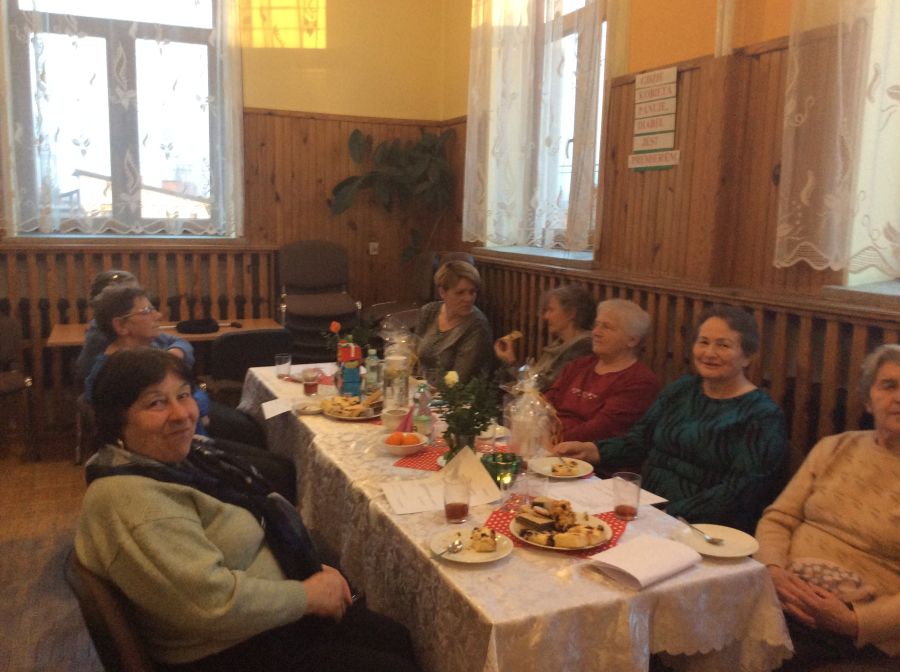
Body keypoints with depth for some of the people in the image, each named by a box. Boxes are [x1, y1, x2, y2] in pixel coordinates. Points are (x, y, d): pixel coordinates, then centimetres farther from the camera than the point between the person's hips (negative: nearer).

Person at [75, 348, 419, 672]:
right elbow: (212, 601, -31)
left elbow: (261, 520, 13)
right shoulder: (130, 499, -27)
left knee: (396, 639, 13)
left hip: (277, 612, 9)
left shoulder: (185, 453, 1)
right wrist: (307, 595, -18)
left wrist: (313, 567, 1)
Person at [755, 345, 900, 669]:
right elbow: (778, 518, 9)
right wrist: (773, 569, -10)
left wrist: (853, 620, -17)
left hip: (859, 631, -3)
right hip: (781, 596, 4)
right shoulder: (834, 448, 12)